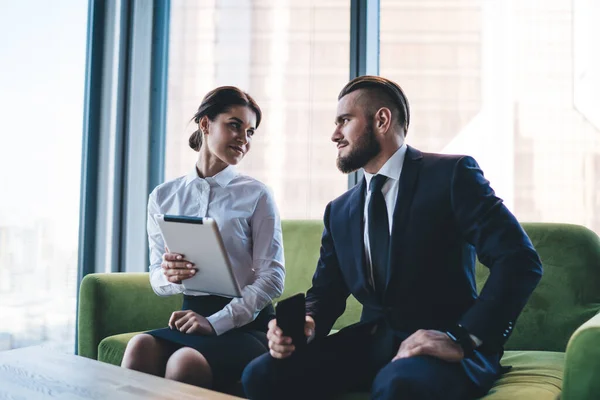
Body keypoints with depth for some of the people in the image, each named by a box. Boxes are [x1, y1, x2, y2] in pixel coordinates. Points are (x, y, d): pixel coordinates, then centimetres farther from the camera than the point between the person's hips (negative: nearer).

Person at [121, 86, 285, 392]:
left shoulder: (256, 195, 0)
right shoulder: (163, 197, 9)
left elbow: (272, 278, -6)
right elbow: (156, 278, 10)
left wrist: (216, 322, -16)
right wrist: (169, 276, -14)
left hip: (245, 324, -2)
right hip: (192, 316, 3)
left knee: (186, 361, -32)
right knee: (141, 346, -29)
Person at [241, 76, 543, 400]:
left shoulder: (451, 175, -5)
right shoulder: (339, 212, 15)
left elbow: (521, 260, -15)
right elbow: (326, 291, 15)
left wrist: (462, 338, -23)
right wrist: (305, 324, -9)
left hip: (441, 348, -5)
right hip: (370, 344, 6)